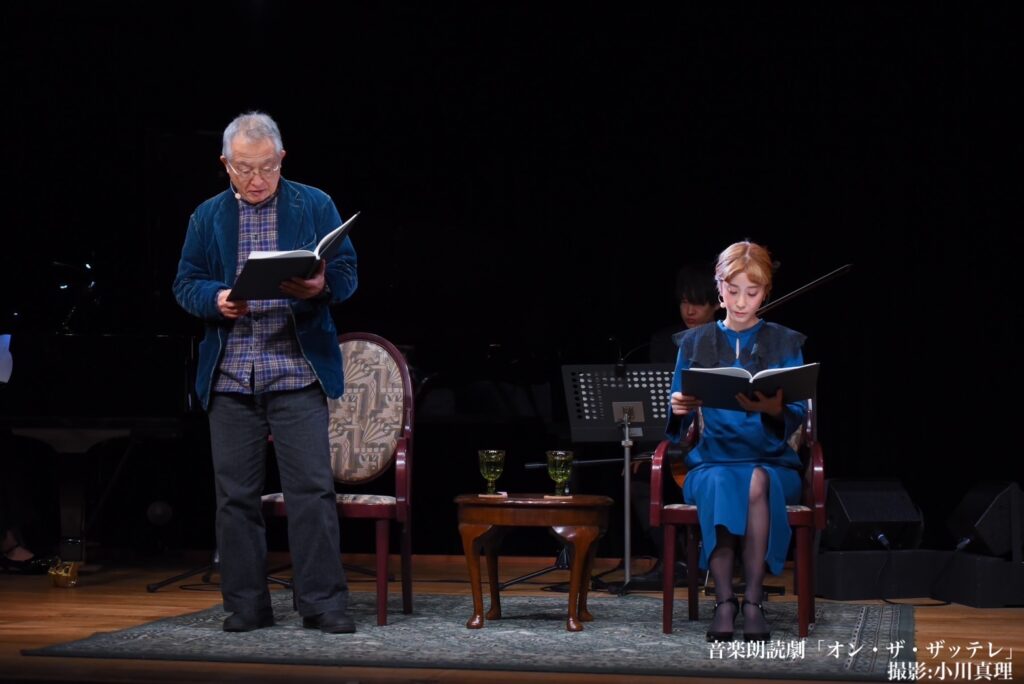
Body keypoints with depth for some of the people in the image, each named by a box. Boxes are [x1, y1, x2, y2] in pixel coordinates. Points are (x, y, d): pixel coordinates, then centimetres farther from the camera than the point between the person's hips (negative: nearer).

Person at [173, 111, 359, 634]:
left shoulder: (316, 206, 6)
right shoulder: (207, 216, 11)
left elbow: (346, 272, 4)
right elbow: (185, 283, 9)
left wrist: (321, 287, -19)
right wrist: (216, 299, -13)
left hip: (297, 370, -2)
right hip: (229, 375, 2)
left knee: (312, 487, -7)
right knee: (235, 493, 5)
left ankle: (323, 602, -1)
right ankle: (245, 604, 13)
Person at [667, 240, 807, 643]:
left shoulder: (785, 344, 9)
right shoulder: (695, 343, 12)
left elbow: (797, 415, -3)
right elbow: (676, 417, 9)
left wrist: (773, 409, -26)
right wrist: (678, 407, -15)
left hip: (772, 462, 0)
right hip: (711, 462, 0)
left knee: (758, 482, -37)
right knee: (719, 484, -36)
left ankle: (753, 599, -29)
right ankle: (724, 601, -30)